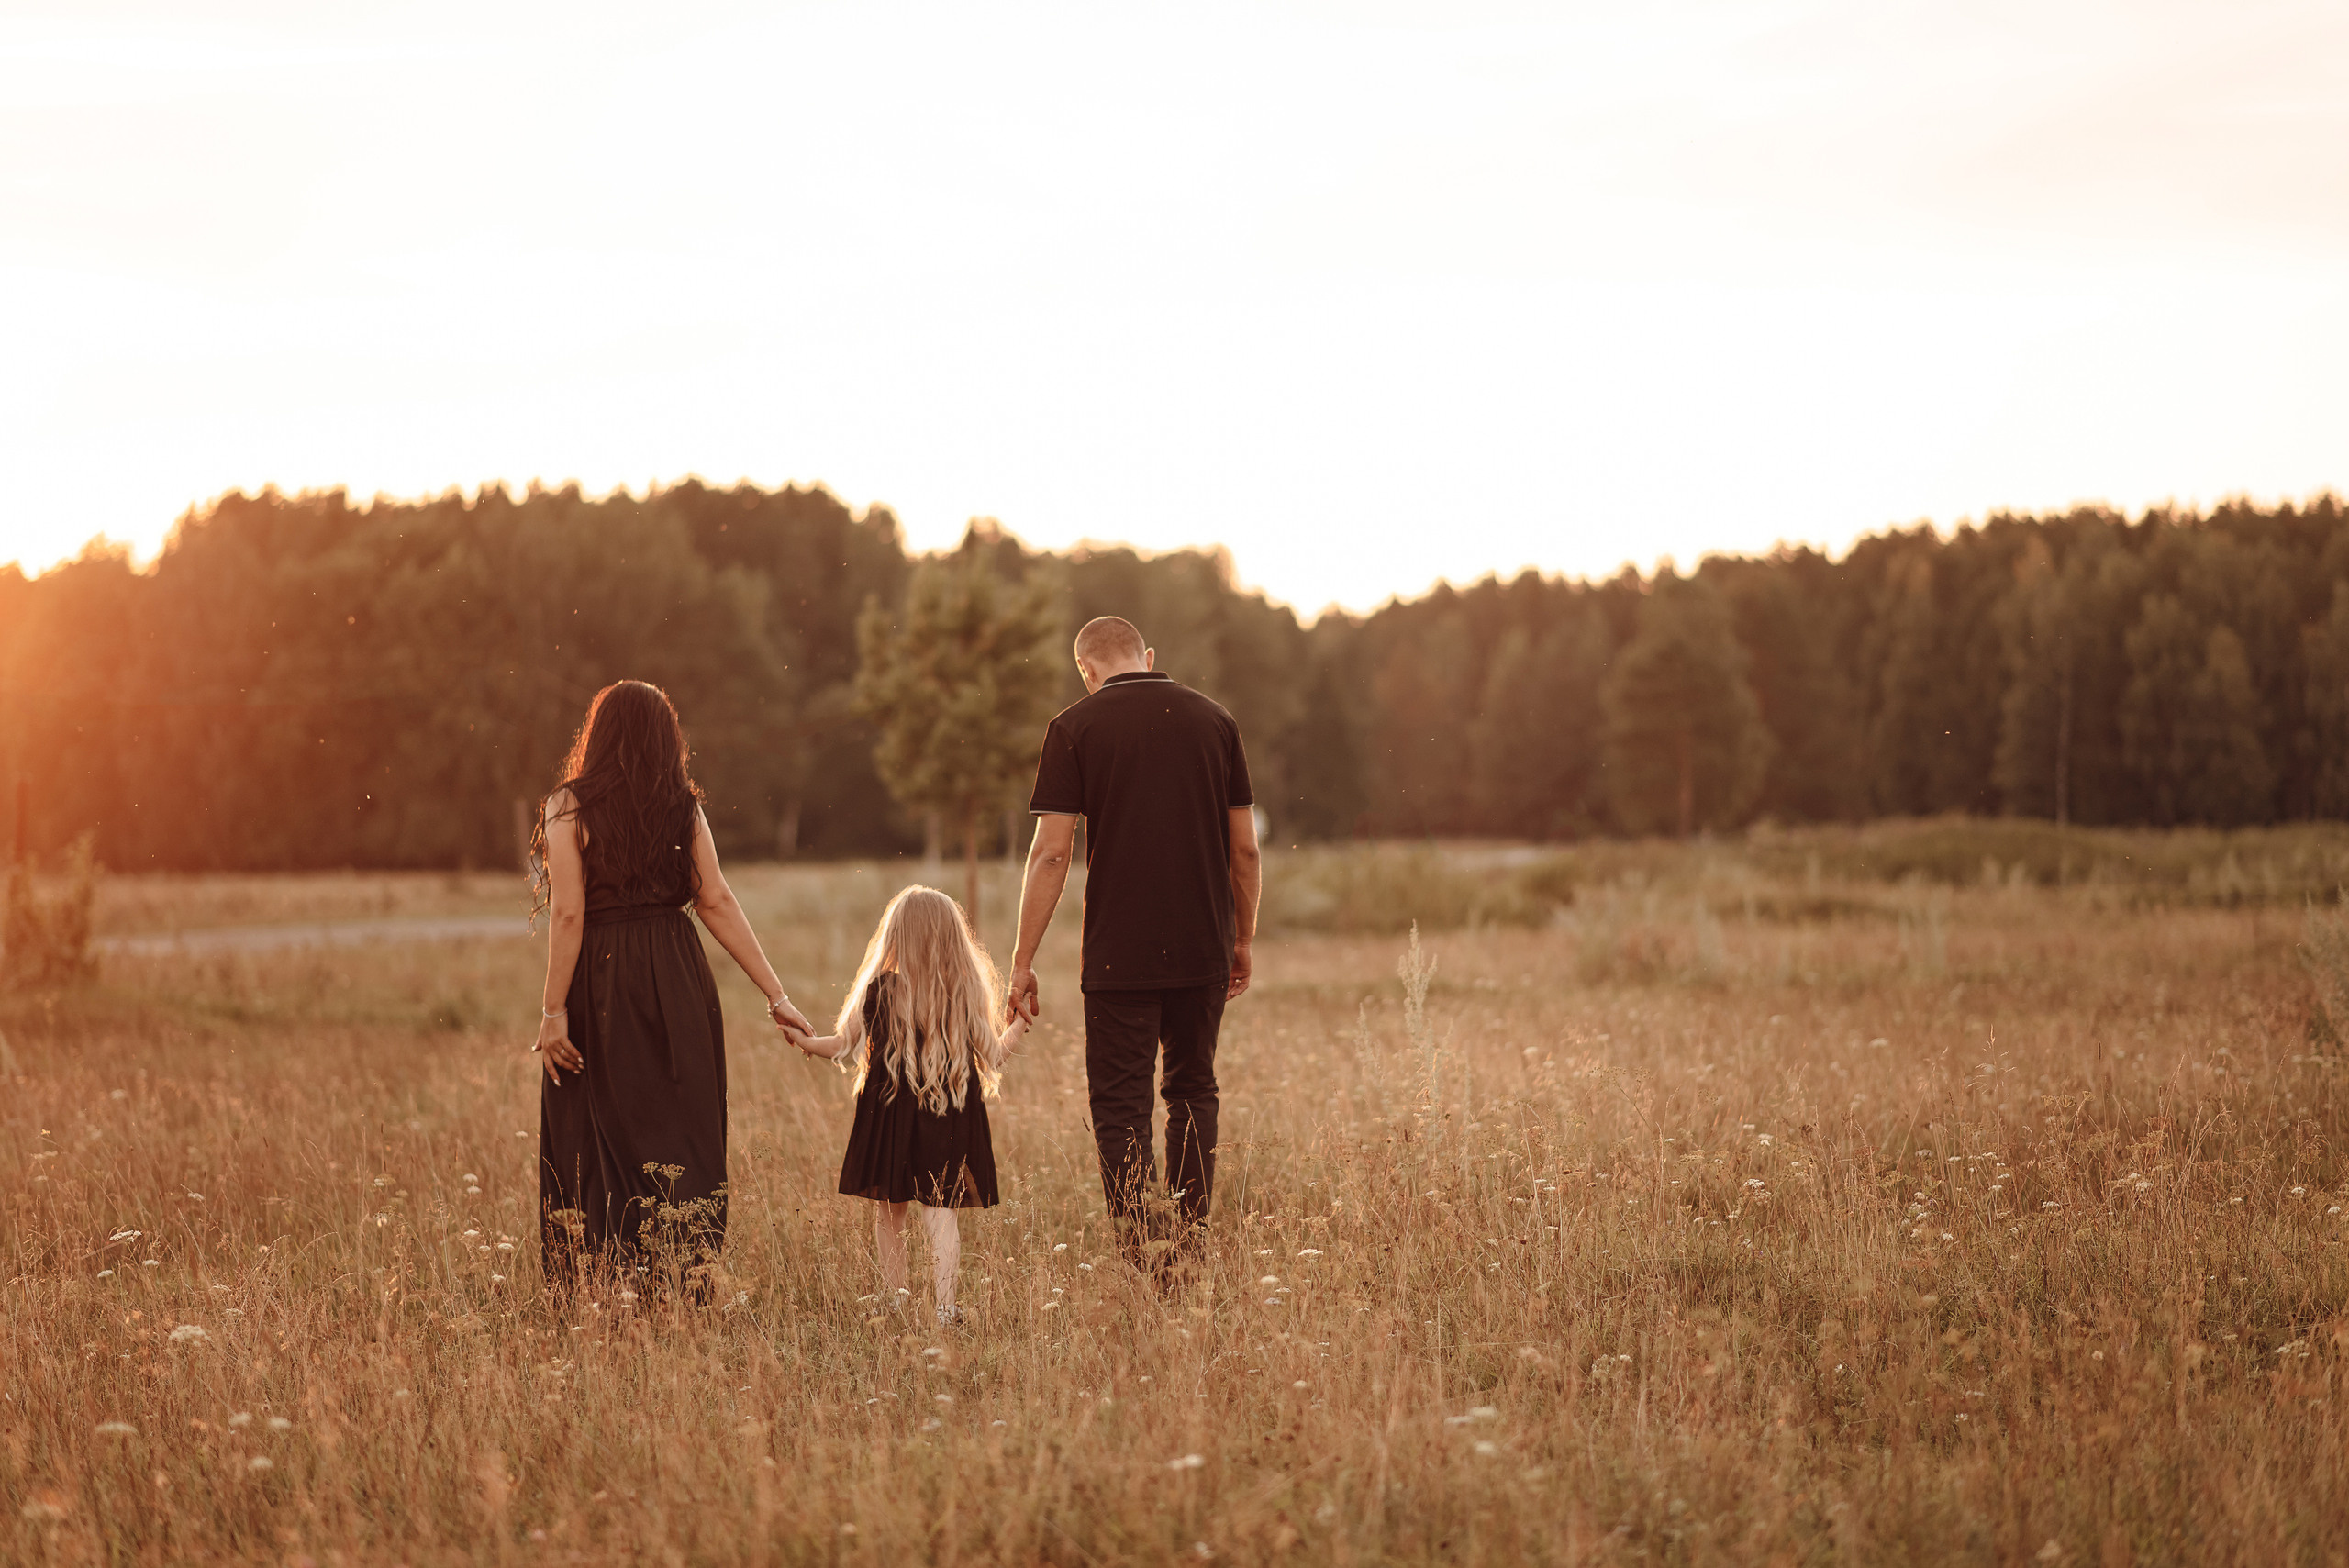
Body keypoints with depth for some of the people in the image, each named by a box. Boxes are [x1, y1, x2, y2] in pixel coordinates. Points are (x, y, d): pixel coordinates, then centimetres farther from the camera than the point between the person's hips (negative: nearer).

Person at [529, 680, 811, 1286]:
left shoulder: (570, 808, -5)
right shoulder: (683, 807, 5)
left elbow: (568, 914, -12)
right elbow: (717, 902, -1)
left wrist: (554, 1010, -10)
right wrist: (776, 993, -1)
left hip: (602, 983, -3)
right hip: (679, 983, 3)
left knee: (597, 1143, 4)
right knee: (684, 1140, 9)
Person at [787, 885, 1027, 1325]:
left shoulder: (879, 991, -6)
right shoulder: (968, 995, -5)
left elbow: (842, 1046, 2)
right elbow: (992, 1058, 3)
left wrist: (801, 1040, 22)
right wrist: (1018, 1024, 22)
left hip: (889, 1114, 0)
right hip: (950, 1122, 0)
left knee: (889, 1213, 14)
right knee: (941, 1211, 1)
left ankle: (893, 1302, 20)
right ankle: (943, 1305, -11)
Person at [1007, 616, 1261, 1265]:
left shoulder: (1075, 729, -3)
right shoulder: (1214, 721, 6)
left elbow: (1050, 853, -8)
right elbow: (1244, 849, 7)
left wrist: (1023, 960, -3)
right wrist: (1244, 940, 19)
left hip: (1118, 954, -3)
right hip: (1203, 949, 3)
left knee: (1120, 1102, 3)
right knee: (1192, 1090, 16)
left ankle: (1138, 1247, -6)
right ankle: (1194, 1237, 16)